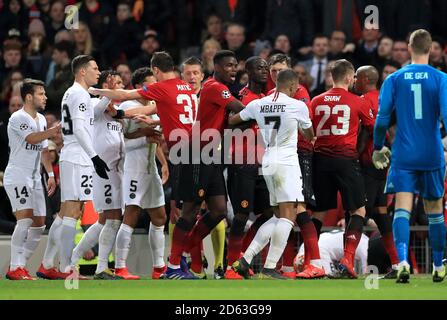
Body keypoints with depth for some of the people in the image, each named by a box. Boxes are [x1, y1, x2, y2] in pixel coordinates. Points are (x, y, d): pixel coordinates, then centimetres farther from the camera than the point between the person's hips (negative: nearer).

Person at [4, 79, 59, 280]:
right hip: (17, 176, -9)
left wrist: (51, 174, 14)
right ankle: (15, 269, -18)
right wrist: (56, 129, -27)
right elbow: (33, 138, -27)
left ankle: (21, 264, 13)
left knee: (39, 224, 5)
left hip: (34, 178, 9)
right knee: (25, 218, -20)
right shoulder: (18, 118, -12)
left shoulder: (41, 120, 14)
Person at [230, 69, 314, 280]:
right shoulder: (298, 106, -5)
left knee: (279, 216, 15)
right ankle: (269, 268, -16)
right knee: (288, 215, -8)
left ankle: (245, 259, 7)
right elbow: (309, 136, 12)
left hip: (268, 163, 7)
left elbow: (232, 120, 21)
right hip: (287, 163, -7)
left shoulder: (258, 105, 7)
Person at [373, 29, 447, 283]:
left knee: (403, 208, -6)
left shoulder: (395, 79, 1)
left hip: (404, 155, 0)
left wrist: (378, 148, 12)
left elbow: (382, 118, -1)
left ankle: (403, 260, -28)